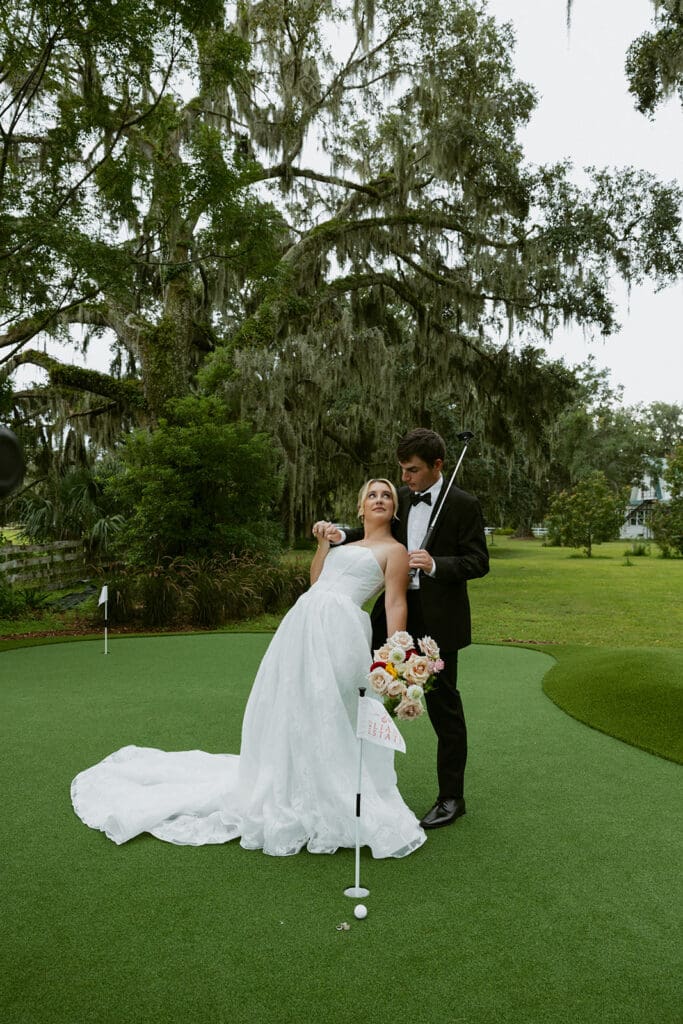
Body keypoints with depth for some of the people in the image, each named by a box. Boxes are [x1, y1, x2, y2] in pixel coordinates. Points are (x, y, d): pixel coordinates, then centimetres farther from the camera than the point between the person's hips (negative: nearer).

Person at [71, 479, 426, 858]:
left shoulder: (394, 550, 5)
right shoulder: (347, 544, 26)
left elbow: (396, 605, -4)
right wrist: (324, 542, 20)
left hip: (337, 631, -7)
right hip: (301, 626, 7)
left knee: (326, 717, -7)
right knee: (290, 713, 9)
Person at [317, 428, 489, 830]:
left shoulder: (464, 504, -9)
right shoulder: (400, 499, 7)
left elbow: (479, 562, -10)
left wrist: (436, 565, -27)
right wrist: (343, 536, -3)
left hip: (437, 621, -6)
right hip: (395, 615, 6)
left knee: (444, 707, 6)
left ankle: (451, 798, 23)